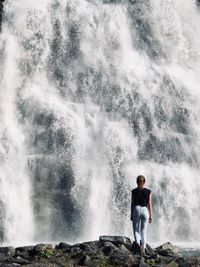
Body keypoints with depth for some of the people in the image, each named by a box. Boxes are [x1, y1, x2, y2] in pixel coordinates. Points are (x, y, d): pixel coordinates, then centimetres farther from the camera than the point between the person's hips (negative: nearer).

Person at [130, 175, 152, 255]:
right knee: (143, 231, 9)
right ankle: (143, 248, 3)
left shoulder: (134, 191, -2)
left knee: (136, 230, 8)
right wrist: (150, 216, 6)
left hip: (136, 209, -1)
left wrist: (131, 215, 7)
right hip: (145, 210, 1)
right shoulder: (148, 191, 1)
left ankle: (138, 243, -18)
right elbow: (149, 204, 1)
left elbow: (132, 203, 0)